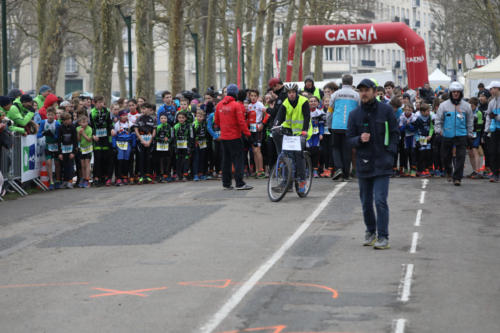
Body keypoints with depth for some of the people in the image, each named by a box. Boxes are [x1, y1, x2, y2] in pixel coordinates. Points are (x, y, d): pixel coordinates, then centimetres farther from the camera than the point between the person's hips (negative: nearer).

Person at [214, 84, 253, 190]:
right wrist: (247, 133, -6)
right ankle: (239, 183, -7)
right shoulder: (236, 105, -13)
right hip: (235, 137, -6)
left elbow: (216, 121, 13)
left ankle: (226, 183, 16)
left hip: (223, 137, 6)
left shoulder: (219, 105, 5)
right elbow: (241, 121, -14)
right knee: (238, 159, -3)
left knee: (226, 160, 13)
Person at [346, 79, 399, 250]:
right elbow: (349, 139, 7)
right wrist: (359, 139, -14)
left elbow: (395, 133, 5)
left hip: (382, 164, -3)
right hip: (363, 163, 3)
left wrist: (390, 151, -7)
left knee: (380, 200, -11)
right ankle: (370, 232, 29)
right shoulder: (354, 114, 5)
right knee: (366, 202, 11)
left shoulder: (386, 110, 0)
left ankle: (383, 237, -8)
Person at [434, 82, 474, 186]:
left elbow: (470, 121, 13)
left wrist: (470, 133, 11)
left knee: (460, 156, -9)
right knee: (445, 156, 8)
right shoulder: (444, 105, 4)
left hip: (461, 135, -1)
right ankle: (449, 172, 36)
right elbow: (438, 119, 9)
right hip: (447, 135, 1)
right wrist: (438, 129, -4)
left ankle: (457, 177, -4)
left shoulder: (466, 106, 6)